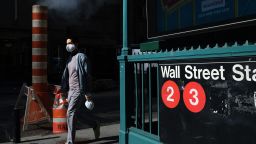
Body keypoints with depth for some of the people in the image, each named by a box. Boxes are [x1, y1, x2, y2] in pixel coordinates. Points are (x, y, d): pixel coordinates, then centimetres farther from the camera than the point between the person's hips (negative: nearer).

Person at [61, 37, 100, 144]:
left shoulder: (81, 57, -9)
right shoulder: (70, 59, 17)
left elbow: (85, 75, -15)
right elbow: (65, 75, 19)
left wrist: (86, 92, -19)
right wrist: (64, 90, 15)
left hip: (79, 90, -8)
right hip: (71, 90, 9)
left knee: (70, 113, -11)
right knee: (76, 113, 13)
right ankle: (95, 124, 33)